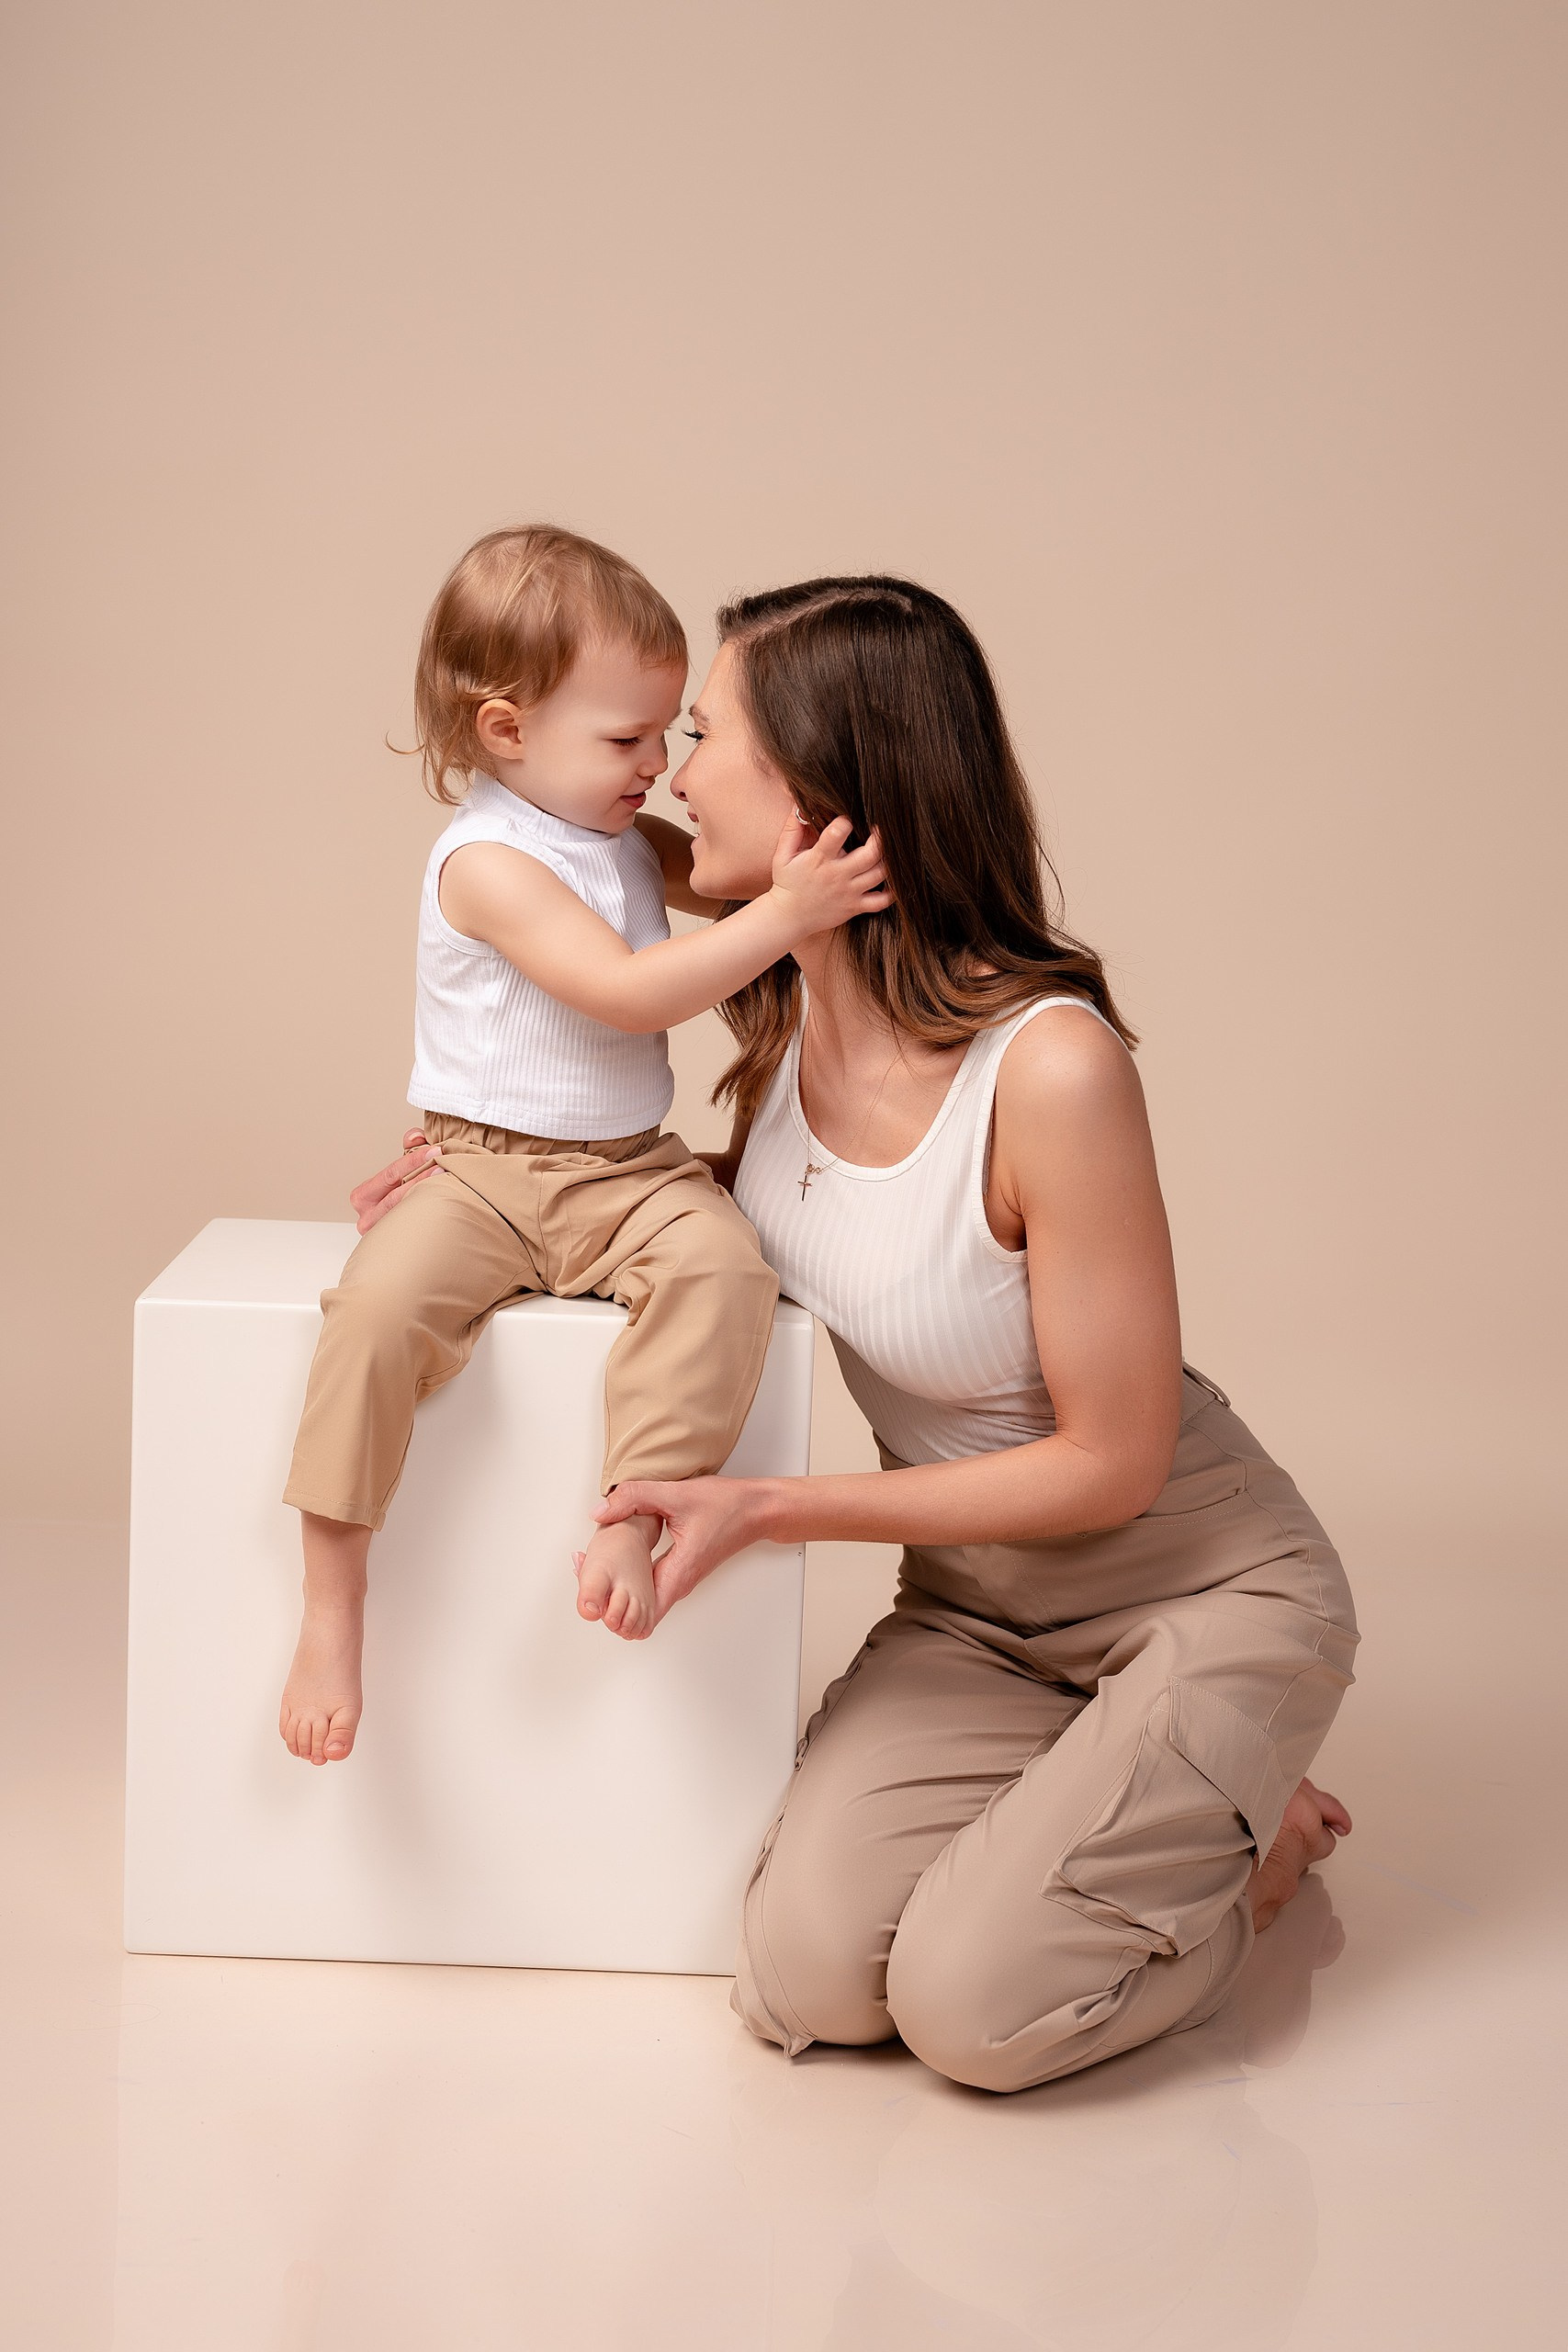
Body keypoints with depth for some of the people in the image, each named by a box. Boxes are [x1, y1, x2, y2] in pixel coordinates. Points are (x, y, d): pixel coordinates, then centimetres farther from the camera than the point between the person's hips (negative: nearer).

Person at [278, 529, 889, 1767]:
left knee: (724, 1264, -28)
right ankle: (331, 1607, -21)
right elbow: (628, 991, -23)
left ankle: (630, 1521, -23)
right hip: (487, 1174, -5)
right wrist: (782, 918, -27)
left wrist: (804, 859, 0)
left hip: (633, 1174, 5)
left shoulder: (631, 837, 11)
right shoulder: (488, 861, -13)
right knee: (380, 1302, -31)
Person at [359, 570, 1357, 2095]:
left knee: (970, 2005, -22)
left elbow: (1107, 1466, -21)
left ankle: (1253, 1828, 7)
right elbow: (773, 1214, 17)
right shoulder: (780, 1009, -6)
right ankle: (1088, 1801, 13)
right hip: (975, 1606, 6)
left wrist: (760, 1507, -22)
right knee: (804, 1980, -15)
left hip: (1199, 1594, -6)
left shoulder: (1053, 1068, -29)